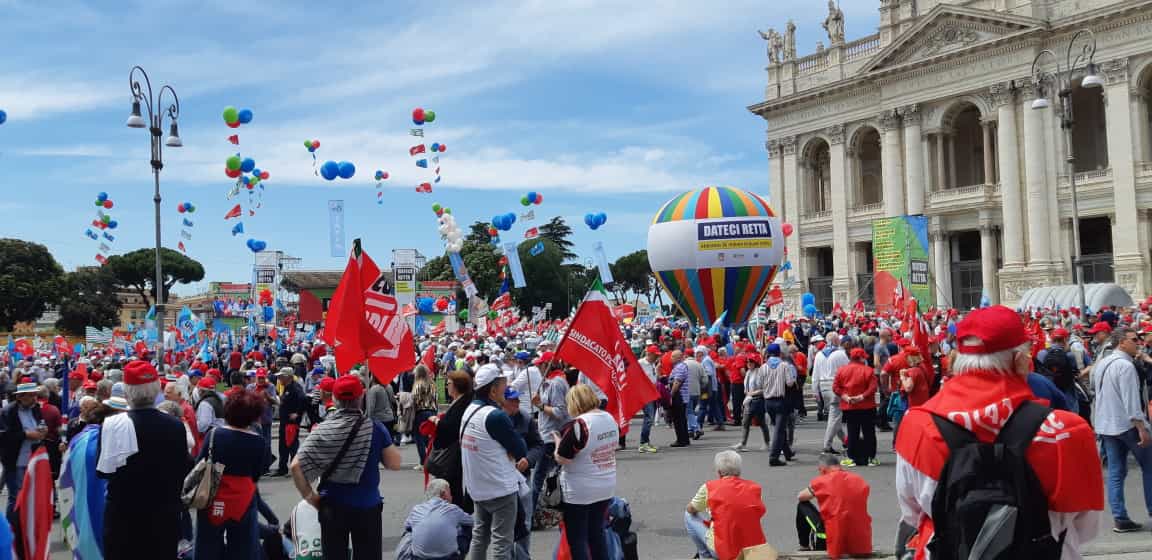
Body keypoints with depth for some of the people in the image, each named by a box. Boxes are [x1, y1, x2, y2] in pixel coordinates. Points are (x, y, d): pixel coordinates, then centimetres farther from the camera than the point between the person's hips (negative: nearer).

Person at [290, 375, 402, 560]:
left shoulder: (322, 430, -8)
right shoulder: (375, 429, -10)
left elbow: (296, 466, -13)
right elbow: (394, 464, -4)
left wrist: (309, 496, -3)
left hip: (332, 506, 1)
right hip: (367, 506, -1)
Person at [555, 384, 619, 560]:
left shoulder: (577, 425, -22)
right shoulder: (610, 419, 0)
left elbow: (562, 459, -19)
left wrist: (558, 441, 0)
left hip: (579, 492, -7)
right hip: (606, 488, 7)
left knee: (576, 540, 4)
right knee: (597, 533, 19)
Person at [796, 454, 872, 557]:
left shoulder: (822, 481, -3)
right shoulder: (860, 481, 7)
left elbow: (800, 497, 14)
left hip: (834, 545, -4)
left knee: (803, 505, 16)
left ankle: (804, 548, 26)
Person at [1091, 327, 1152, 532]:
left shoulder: (1100, 364, 11)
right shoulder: (1125, 365, -17)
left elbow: (1094, 386, 24)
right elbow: (1131, 400, -21)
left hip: (1105, 425, 8)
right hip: (1127, 424, -8)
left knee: (1115, 471, 6)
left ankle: (1120, 518, 5)